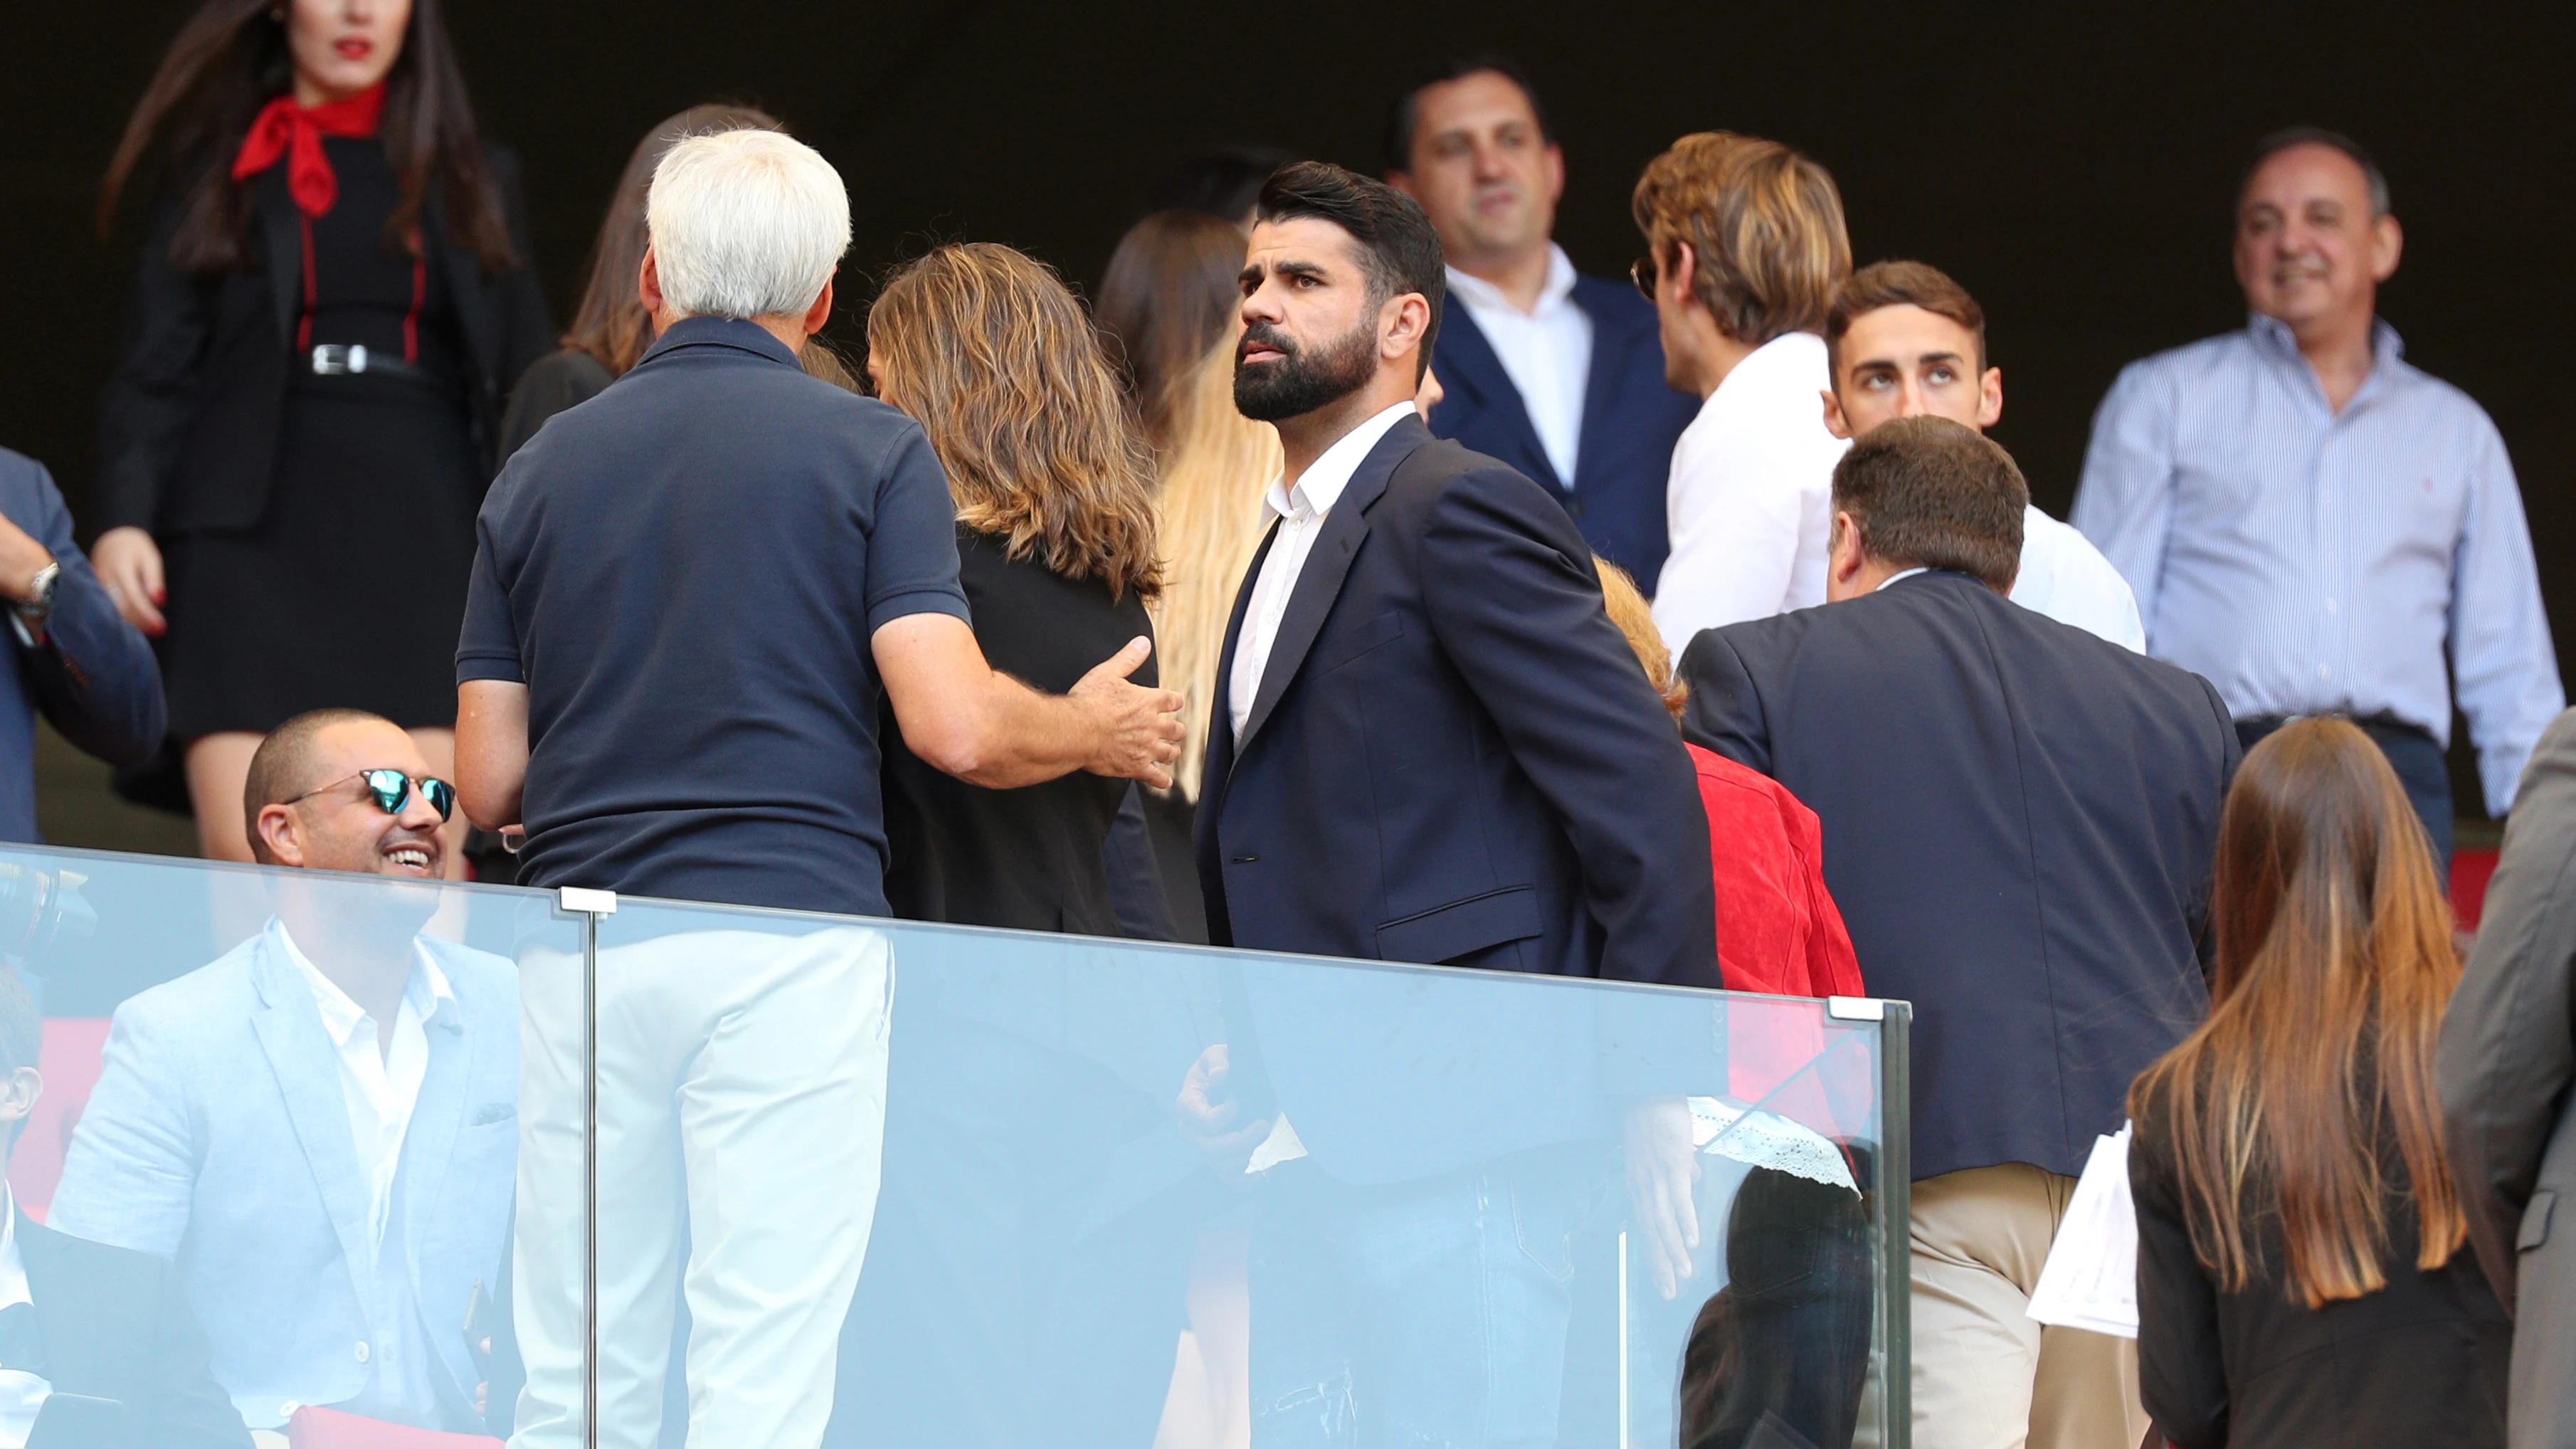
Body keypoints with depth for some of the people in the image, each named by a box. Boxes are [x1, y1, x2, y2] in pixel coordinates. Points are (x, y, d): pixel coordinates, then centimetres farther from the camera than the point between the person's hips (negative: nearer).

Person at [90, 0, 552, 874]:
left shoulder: (476, 183, 18)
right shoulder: (220, 176, 13)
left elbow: (526, 393, 15)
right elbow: (154, 375, 5)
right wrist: (126, 519, -12)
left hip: (423, 540, 1)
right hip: (256, 542, -1)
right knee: (247, 864, -13)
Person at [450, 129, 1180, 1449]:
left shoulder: (541, 470, 12)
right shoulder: (870, 451, 2)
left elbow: (487, 785, 12)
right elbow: (956, 727, -8)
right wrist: (1095, 734, 13)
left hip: (586, 949, 3)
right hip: (790, 939, -3)